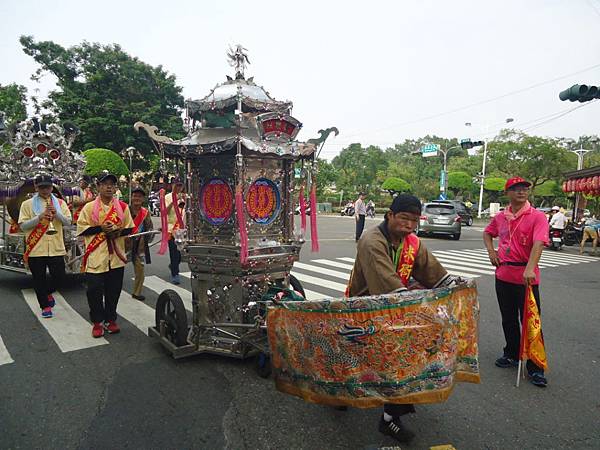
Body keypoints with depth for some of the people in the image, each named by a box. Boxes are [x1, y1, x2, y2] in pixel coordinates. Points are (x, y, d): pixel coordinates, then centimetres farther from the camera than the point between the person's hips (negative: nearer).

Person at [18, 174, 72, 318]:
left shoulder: (60, 203, 8)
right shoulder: (27, 204, 3)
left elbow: (68, 222, -1)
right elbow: (23, 225, -3)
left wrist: (56, 212, -16)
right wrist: (40, 217, -16)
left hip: (56, 248, 1)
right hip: (35, 249, -1)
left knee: (59, 278, 3)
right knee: (39, 279, 7)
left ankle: (47, 293, 34)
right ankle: (45, 306, 22)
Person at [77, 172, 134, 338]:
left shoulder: (122, 207, 7)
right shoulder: (89, 207, 1)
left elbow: (129, 228, 10)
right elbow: (81, 228, -1)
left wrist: (118, 231, -10)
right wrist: (100, 228, -14)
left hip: (116, 256, 2)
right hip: (95, 257, -2)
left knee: (113, 291, 10)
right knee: (95, 291, 0)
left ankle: (111, 319, 25)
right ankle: (97, 322, 16)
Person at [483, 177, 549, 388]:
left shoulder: (537, 216, -10)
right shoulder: (500, 217, 6)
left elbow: (538, 243, -24)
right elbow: (487, 233, 25)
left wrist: (530, 269, -37)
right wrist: (491, 251, 8)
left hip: (526, 277, -5)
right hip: (503, 275, 5)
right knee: (508, 319, 18)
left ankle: (535, 368, 12)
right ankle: (512, 355, 36)